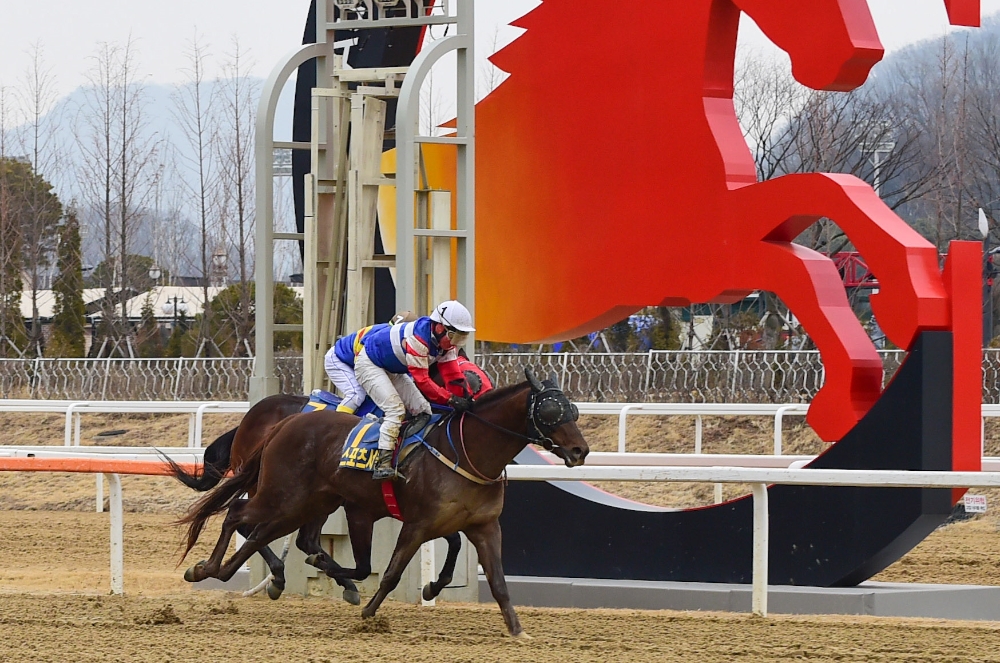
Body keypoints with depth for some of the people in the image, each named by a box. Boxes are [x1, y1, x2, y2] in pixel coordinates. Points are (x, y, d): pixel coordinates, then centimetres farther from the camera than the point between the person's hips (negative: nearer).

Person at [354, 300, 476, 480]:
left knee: (422, 410, 2)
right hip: (369, 365, -10)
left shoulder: (446, 342, -10)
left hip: (394, 370, 10)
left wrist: (464, 399, -24)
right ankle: (382, 464, -31)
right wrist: (450, 399, -42)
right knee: (395, 409, -25)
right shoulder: (418, 338, -37)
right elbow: (421, 379, -38)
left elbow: (452, 374, -10)